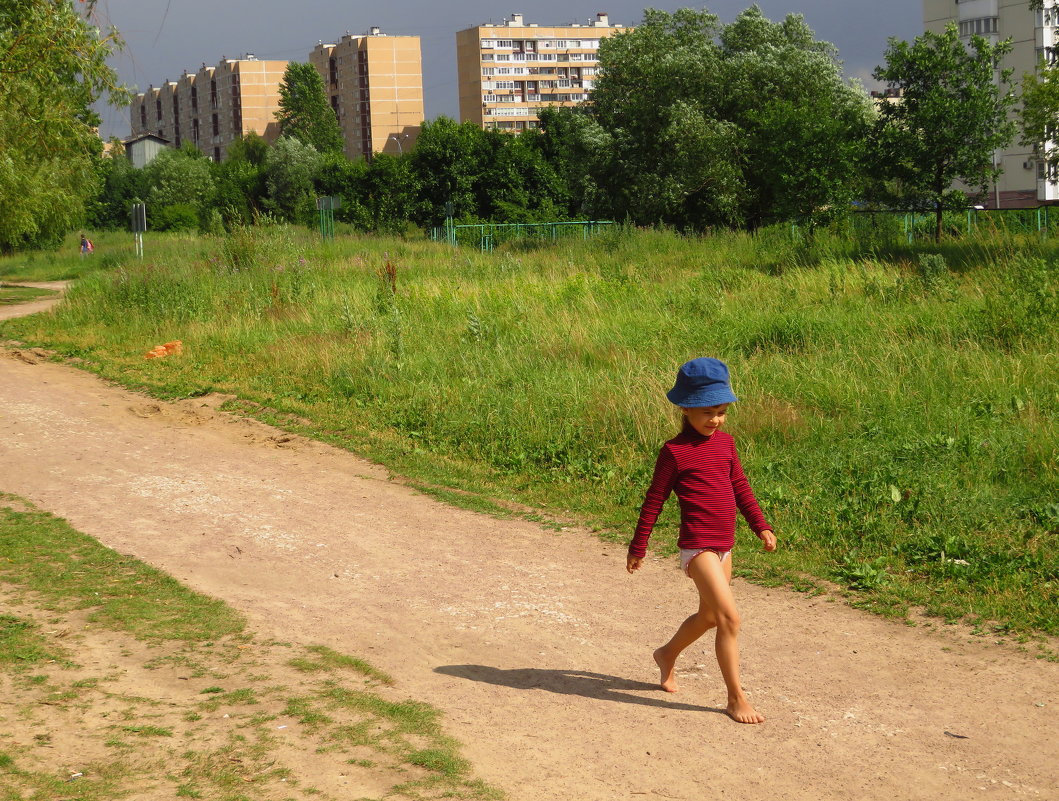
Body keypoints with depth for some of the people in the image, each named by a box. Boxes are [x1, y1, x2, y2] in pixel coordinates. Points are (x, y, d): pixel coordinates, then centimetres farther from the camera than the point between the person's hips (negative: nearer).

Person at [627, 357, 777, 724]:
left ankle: (668, 654, 45)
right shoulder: (675, 451, -10)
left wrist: (760, 526, 15)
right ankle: (736, 698, -5)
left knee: (709, 616, 21)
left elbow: (740, 486, 19)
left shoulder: (725, 442, 8)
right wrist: (638, 548, -1)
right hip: (698, 546, -8)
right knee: (730, 618, -13)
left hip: (724, 545, 8)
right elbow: (654, 500, -5)